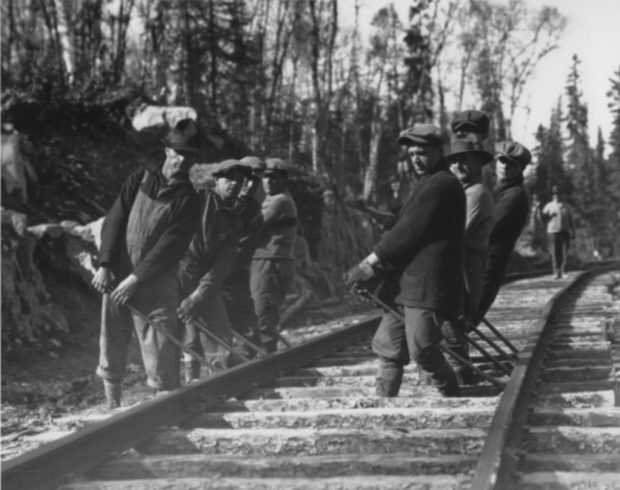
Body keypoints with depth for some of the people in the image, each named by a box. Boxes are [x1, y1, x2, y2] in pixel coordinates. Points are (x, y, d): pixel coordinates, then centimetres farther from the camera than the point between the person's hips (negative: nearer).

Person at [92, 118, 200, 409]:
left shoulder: (186, 200, -3)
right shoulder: (139, 180, 7)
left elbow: (169, 248, -10)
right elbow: (114, 221, 1)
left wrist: (135, 279, -16)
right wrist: (105, 265, -10)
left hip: (156, 283, -3)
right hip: (116, 276, 3)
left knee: (161, 349, -5)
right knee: (112, 341, 9)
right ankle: (112, 404, 21)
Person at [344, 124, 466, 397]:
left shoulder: (441, 184, -11)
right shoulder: (428, 185, 22)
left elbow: (408, 233, -16)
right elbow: (405, 233, 20)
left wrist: (369, 265, -12)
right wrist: (375, 270, 10)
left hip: (427, 284, -10)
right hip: (406, 283, 10)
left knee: (422, 350, -9)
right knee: (388, 347, 9)